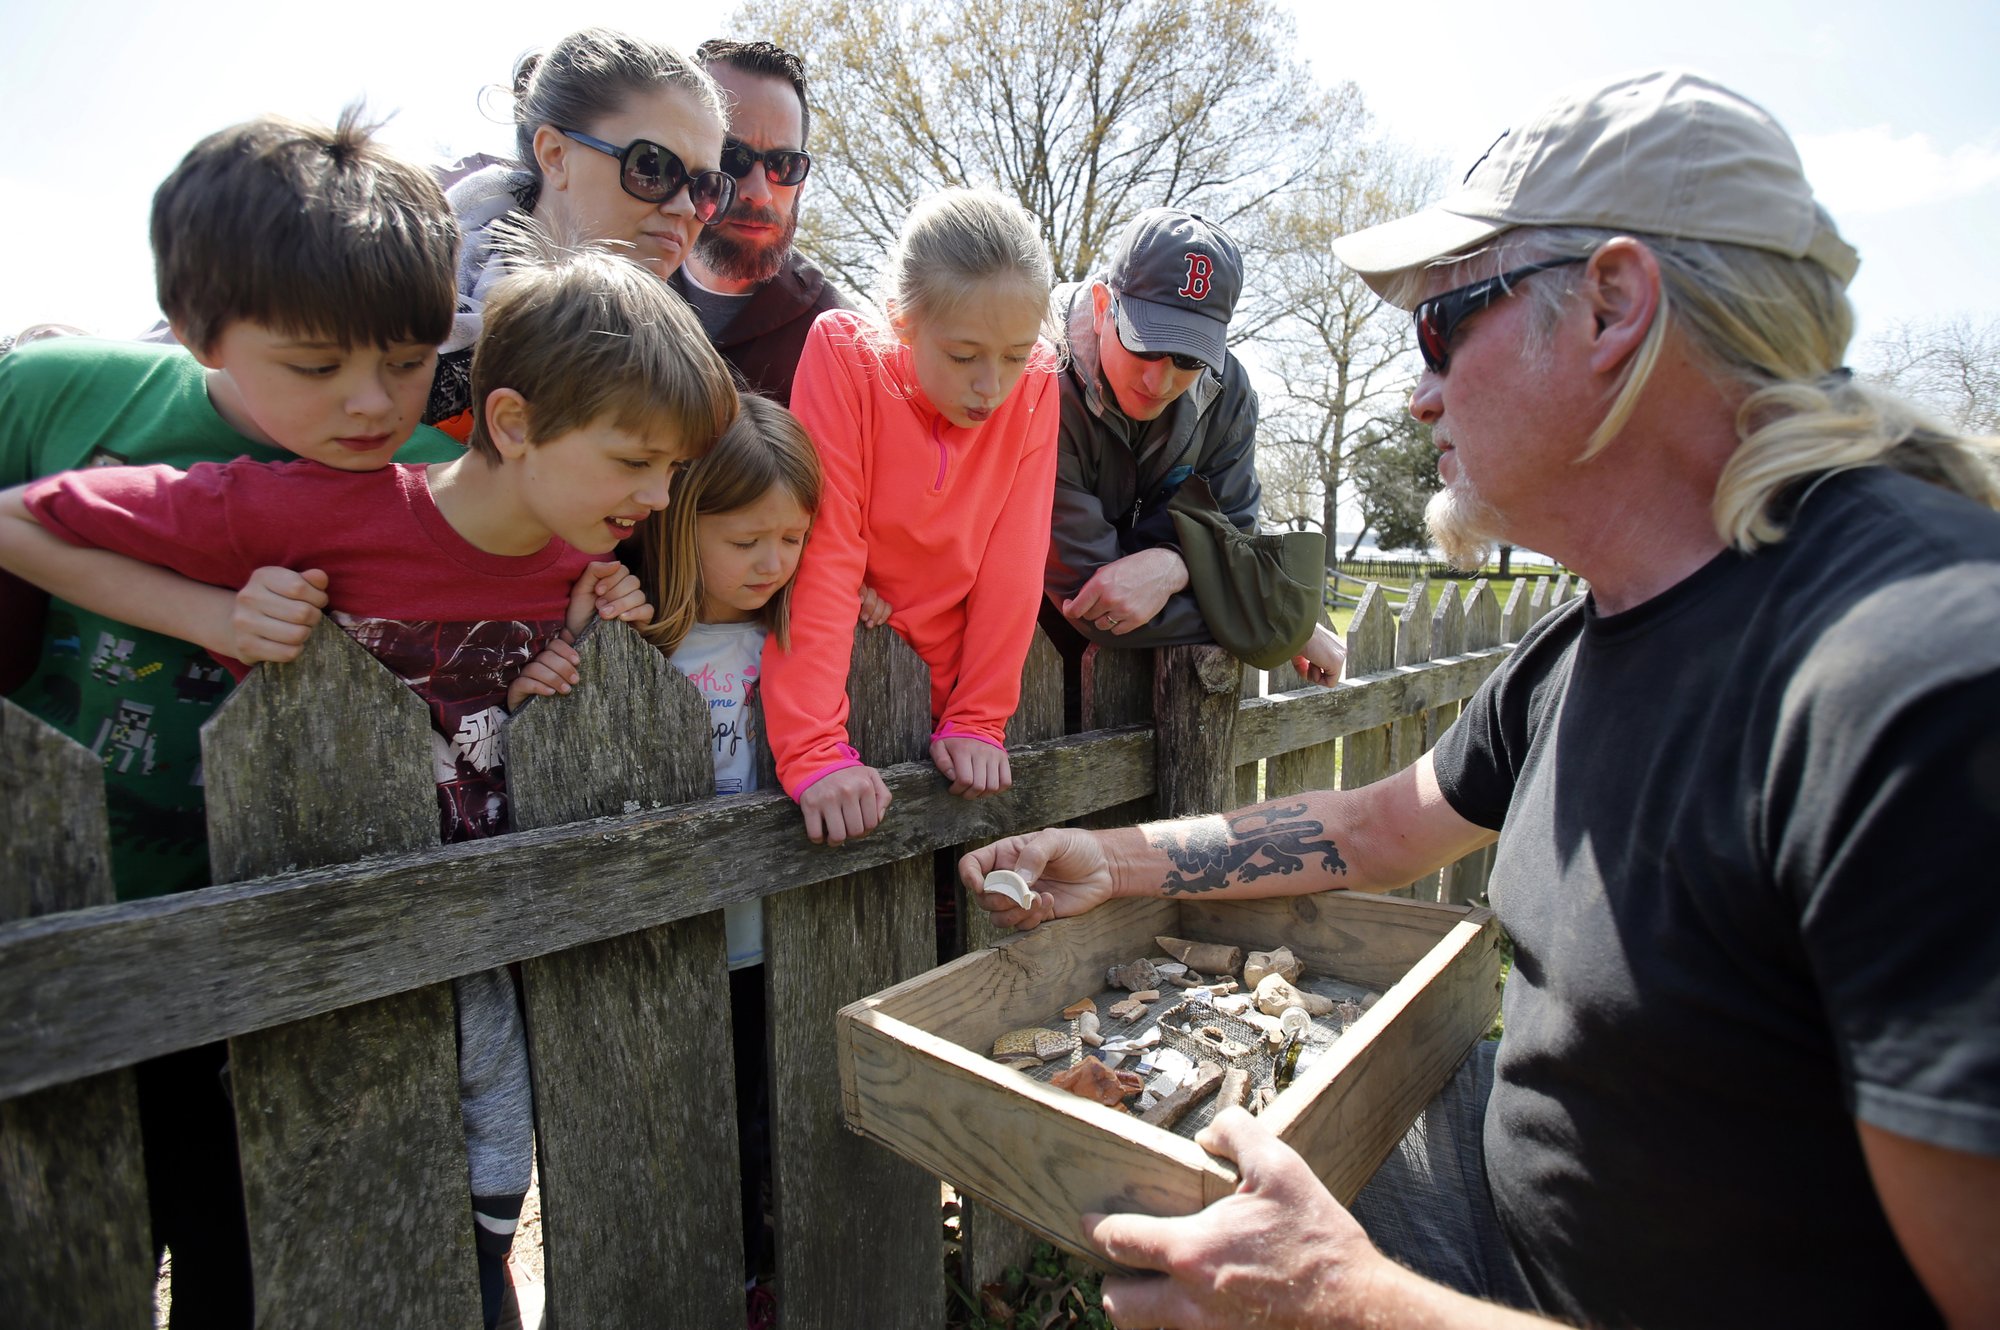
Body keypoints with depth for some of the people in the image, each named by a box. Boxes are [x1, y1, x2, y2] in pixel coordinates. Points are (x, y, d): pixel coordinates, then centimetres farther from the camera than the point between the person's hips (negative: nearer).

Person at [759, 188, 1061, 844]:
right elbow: (822, 554, -22)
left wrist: (978, 720, -10)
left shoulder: (1034, 383, -7)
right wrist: (813, 750, -28)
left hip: (950, 689, 3)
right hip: (838, 686, -2)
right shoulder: (843, 353, -15)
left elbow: (1013, 561, -8)